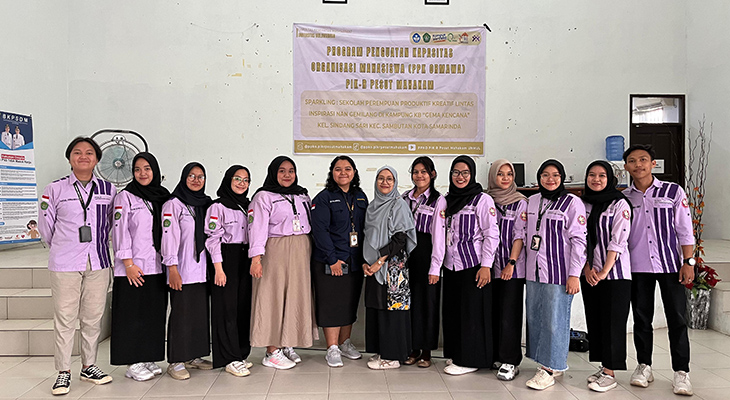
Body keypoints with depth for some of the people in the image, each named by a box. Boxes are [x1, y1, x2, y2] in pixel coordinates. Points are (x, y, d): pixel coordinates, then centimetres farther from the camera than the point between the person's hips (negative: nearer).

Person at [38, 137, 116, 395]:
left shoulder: (108, 190, 6)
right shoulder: (55, 190, 1)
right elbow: (46, 227, 9)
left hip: (98, 264, 2)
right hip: (65, 265, -2)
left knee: (93, 318, 9)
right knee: (64, 319, 1)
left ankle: (89, 366, 23)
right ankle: (63, 372, 13)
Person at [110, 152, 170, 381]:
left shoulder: (163, 197, 11)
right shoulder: (126, 197, -2)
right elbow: (120, 231, -8)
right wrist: (128, 263, -14)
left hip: (156, 267, 5)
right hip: (133, 268, -5)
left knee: (154, 313, 8)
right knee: (132, 315, 1)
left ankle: (148, 359, 20)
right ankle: (133, 364, 10)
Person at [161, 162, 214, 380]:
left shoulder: (206, 204, 15)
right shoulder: (173, 204, -3)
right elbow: (169, 237, -10)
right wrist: (172, 268, -16)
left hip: (202, 269, 6)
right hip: (182, 271, -6)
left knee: (201, 312, 8)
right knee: (181, 313, -3)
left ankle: (194, 356, 20)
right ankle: (176, 361, 6)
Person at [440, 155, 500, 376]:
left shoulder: (482, 200, -5)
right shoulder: (448, 200, 14)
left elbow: (492, 234, -9)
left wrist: (486, 265, -15)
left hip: (473, 265, -6)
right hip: (451, 266, 7)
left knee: (472, 313, -1)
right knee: (452, 312, 10)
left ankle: (470, 360, 10)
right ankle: (456, 355, 24)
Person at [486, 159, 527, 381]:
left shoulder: (520, 202, 0)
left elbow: (520, 235, -5)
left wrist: (511, 263, -12)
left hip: (512, 267, -3)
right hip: (490, 265, 3)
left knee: (509, 313, -4)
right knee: (493, 311, 7)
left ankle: (510, 361, 3)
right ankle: (494, 356, 19)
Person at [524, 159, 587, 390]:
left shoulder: (572, 202, -4)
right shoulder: (532, 201, 13)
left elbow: (579, 240, -8)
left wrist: (574, 274, -13)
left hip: (558, 273, -6)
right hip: (534, 271, 6)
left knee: (554, 319, -2)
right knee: (534, 317, 8)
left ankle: (550, 369, 9)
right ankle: (545, 362, 22)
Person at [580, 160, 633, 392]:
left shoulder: (620, 204, -6)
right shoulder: (583, 204, 9)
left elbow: (618, 241, -12)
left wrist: (604, 272, -15)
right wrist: (587, 268, -3)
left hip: (615, 273, -5)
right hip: (589, 274, 6)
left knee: (612, 322, -1)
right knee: (594, 320, 10)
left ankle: (610, 373, 7)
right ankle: (603, 367, 21)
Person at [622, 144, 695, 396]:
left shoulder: (674, 192, 1)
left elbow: (684, 230, 1)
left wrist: (688, 262, -5)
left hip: (670, 264, -1)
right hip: (637, 268, 2)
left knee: (677, 319, 1)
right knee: (641, 319, 9)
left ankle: (681, 372, 11)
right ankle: (644, 366, 22)